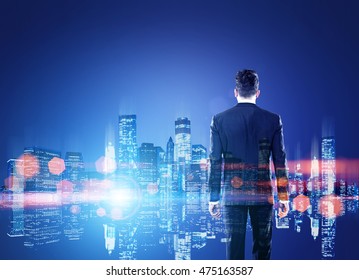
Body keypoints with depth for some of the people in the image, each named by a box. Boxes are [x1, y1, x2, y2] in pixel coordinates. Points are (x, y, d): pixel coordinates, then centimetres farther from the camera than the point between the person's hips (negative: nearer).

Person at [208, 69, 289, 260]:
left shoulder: (219, 120, 0)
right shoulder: (273, 120, 0)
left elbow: (214, 162, 0)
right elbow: (280, 161, 0)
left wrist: (213, 198, 5)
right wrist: (283, 197, 6)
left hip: (231, 194, 0)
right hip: (262, 194, 0)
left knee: (234, 246, 5)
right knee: (262, 246, 9)